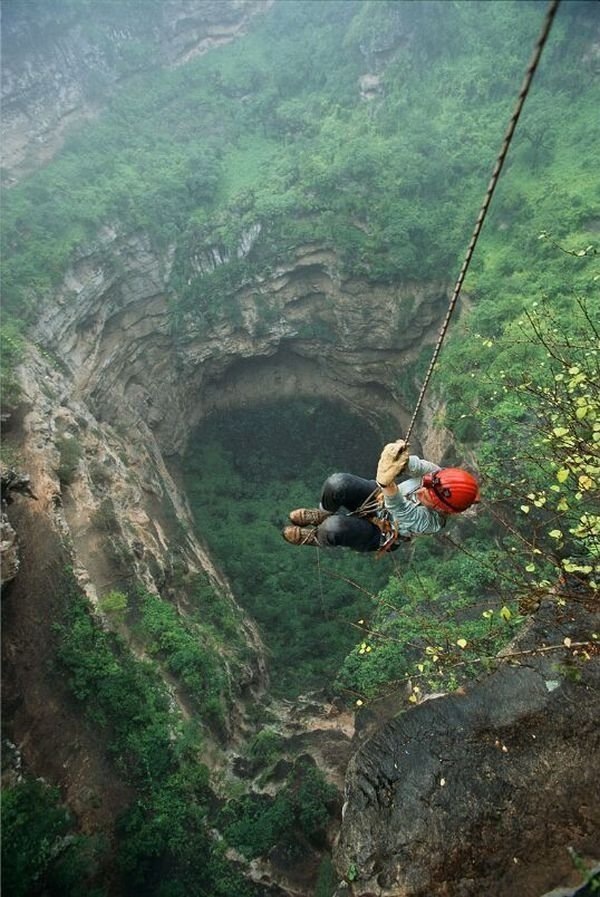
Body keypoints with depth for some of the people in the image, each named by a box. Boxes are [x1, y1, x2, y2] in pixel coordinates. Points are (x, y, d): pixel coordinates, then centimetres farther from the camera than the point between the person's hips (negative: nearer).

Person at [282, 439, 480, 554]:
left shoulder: (429, 521, -34)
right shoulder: (437, 474, -22)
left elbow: (400, 510, -50)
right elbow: (413, 465, -32)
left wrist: (387, 481, -70)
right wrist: (400, 455, -58)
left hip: (380, 533, -5)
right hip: (379, 498, 5)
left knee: (333, 527, -35)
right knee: (336, 483, -27)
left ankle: (318, 538, 5)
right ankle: (324, 514, 10)